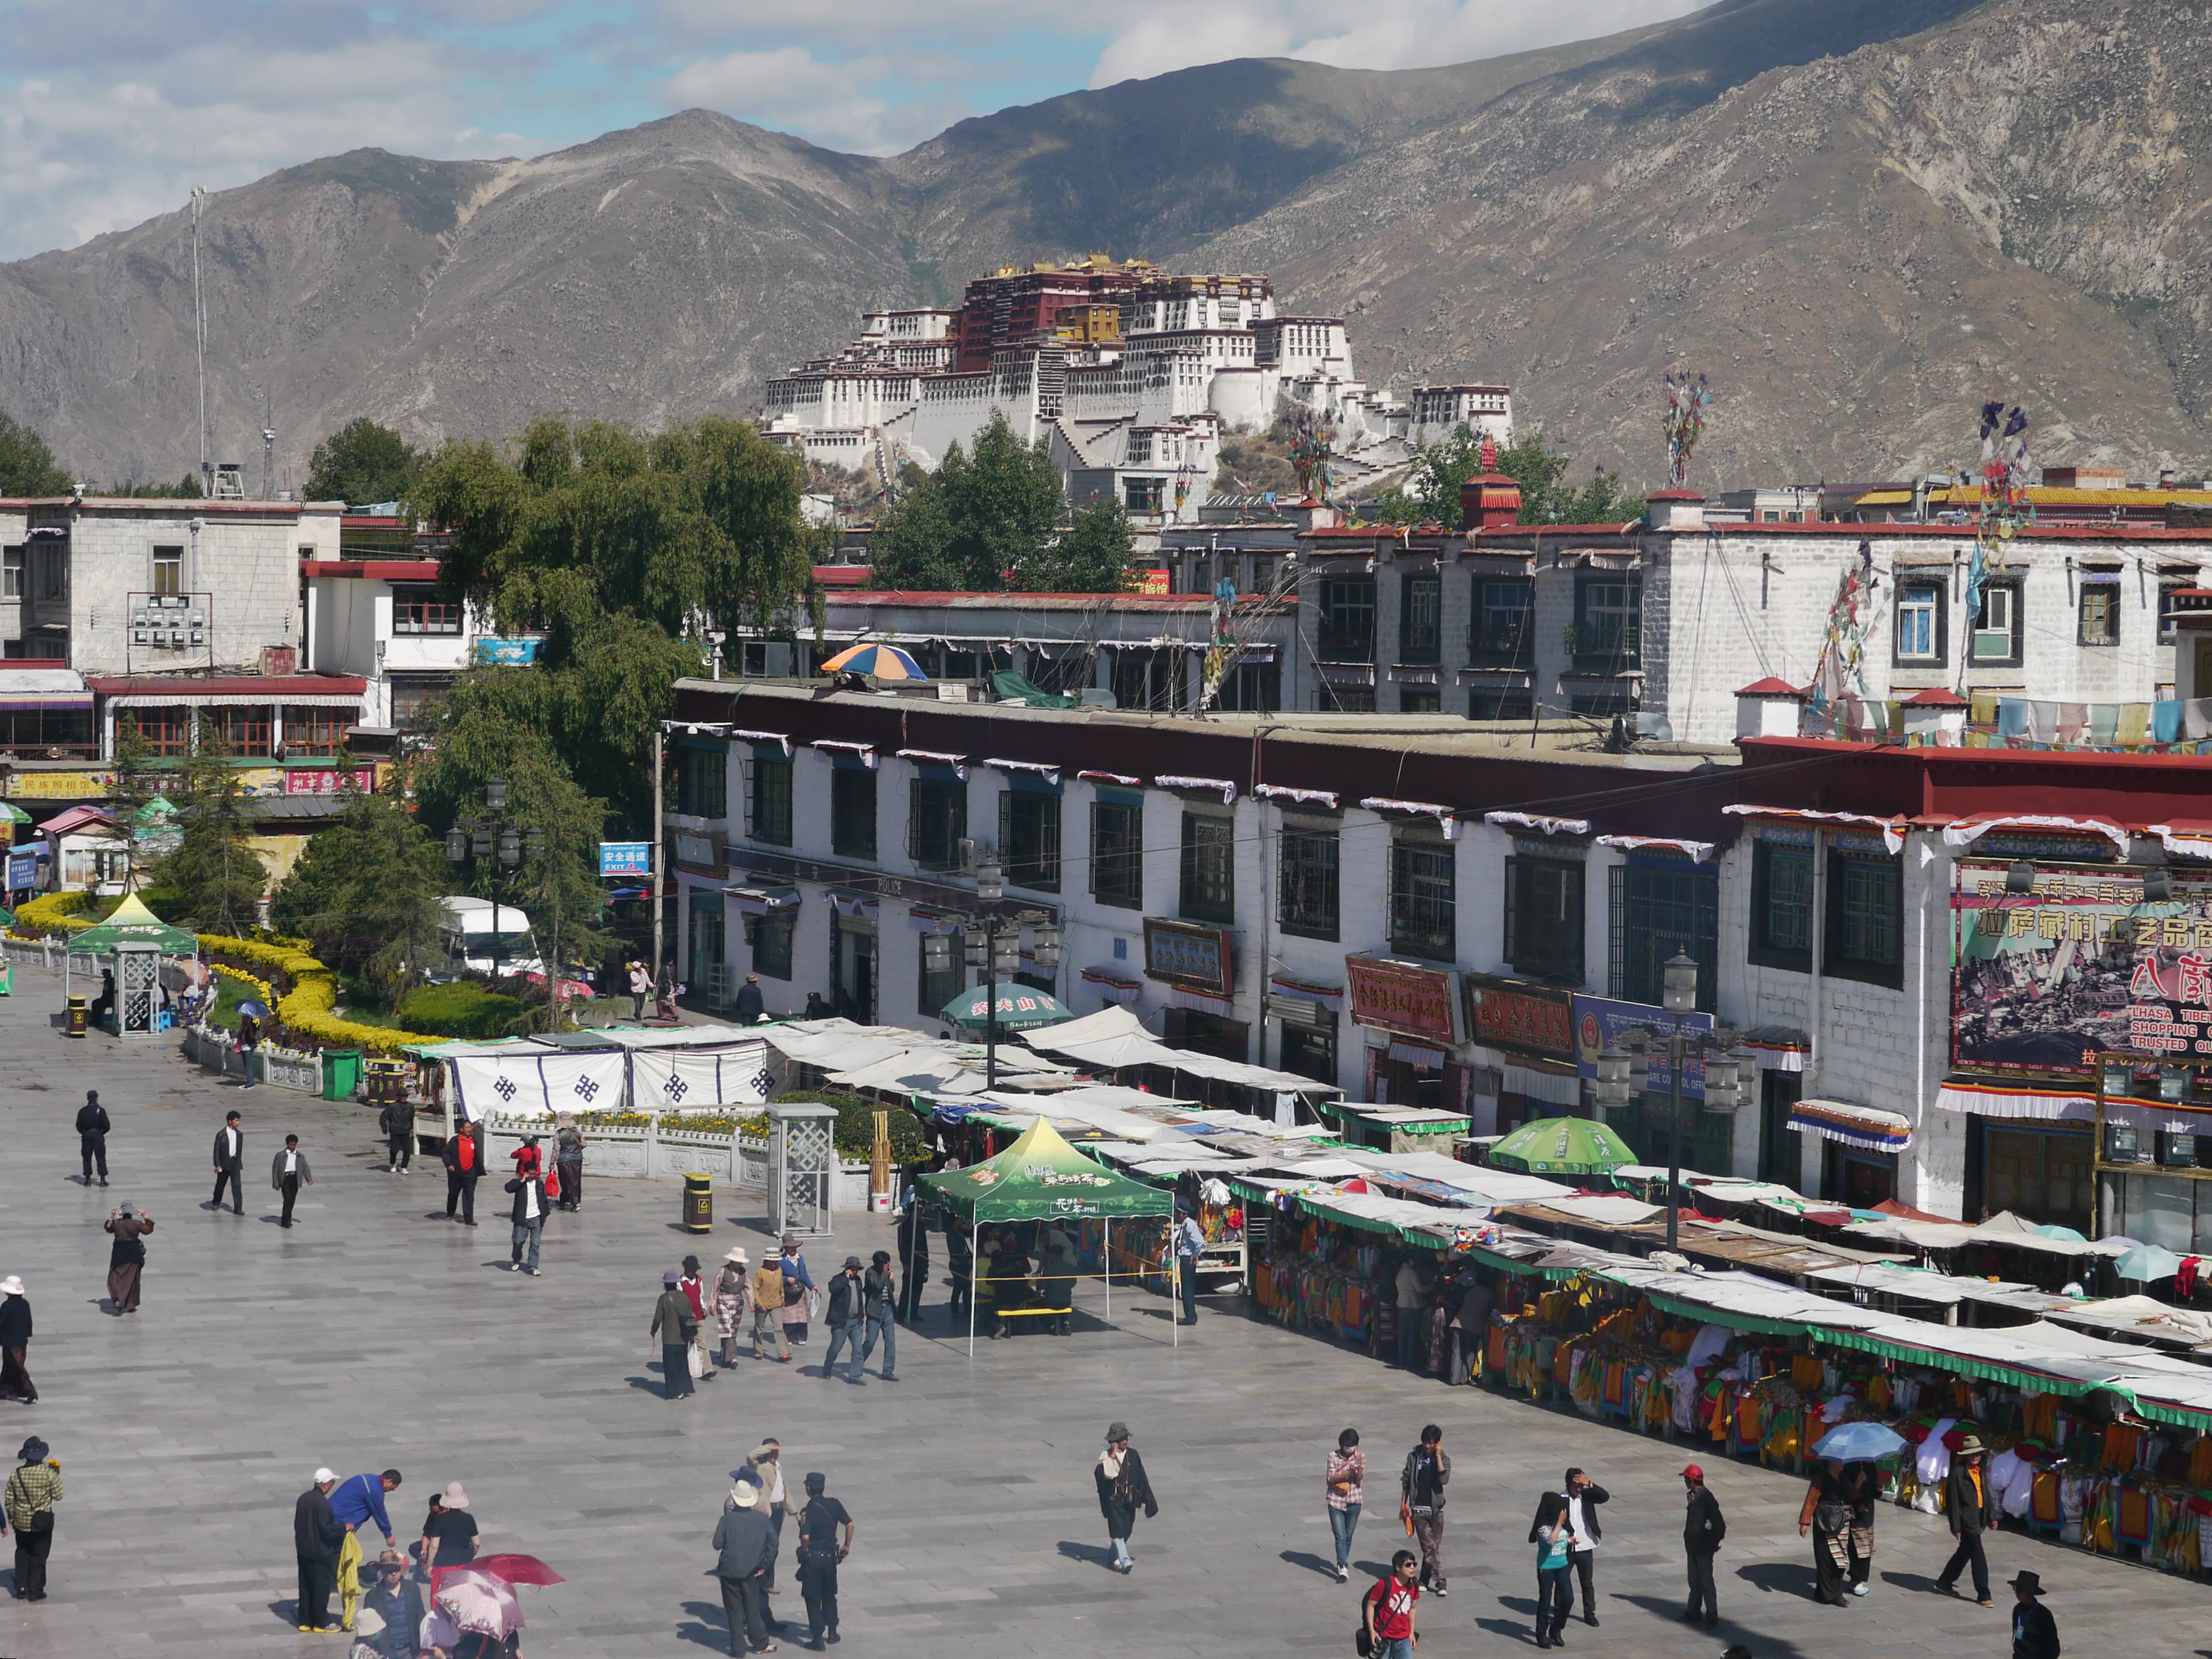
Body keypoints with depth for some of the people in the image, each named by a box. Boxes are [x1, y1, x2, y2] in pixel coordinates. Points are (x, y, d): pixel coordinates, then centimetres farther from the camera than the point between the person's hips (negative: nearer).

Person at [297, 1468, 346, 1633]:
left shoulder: (304, 1498, 5)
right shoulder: (322, 1503, -21)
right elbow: (327, 1529, -23)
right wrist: (344, 1528, -9)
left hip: (303, 1550, 8)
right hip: (320, 1551, -8)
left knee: (305, 1585, 15)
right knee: (321, 1587, 2)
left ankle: (305, 1621, 22)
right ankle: (321, 1623, 9)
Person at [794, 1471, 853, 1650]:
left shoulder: (809, 1511, -18)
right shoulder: (834, 1505, -2)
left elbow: (805, 1537, -27)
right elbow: (850, 1525, 2)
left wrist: (804, 1551, -8)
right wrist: (846, 1546, 14)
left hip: (812, 1558, -5)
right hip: (831, 1556, 5)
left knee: (813, 1599, 4)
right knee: (829, 1596, 22)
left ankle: (817, 1638, 5)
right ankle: (832, 1632, 26)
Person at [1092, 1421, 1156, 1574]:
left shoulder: (1132, 1455, 4)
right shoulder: (1106, 1456, -7)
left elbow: (1141, 1478, 9)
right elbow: (1109, 1474, -24)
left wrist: (1148, 1499, 10)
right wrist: (1113, 1455, -25)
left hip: (1130, 1500, 4)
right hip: (1114, 1500, -4)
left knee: (1126, 1531, 11)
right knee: (1118, 1531, -12)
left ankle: (1116, 1558, 28)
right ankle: (1125, 1561, -18)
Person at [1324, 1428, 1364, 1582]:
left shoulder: (1361, 1456, -2)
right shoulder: (1334, 1457, -5)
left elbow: (1360, 1480, -7)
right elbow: (1330, 1479, -10)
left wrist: (1359, 1468, -26)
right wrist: (1348, 1474, -23)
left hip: (1354, 1501, 2)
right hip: (1336, 1501, -2)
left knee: (1348, 1536, 12)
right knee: (1340, 1536, -10)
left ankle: (1342, 1563, 30)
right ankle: (1343, 1569, -16)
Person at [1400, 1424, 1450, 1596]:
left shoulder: (1443, 1458, -3)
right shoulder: (1414, 1457, 0)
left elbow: (1444, 1479, -22)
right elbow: (1406, 1481, 9)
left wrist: (1438, 1456, -20)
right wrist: (1403, 1503, 7)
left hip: (1436, 1509, 0)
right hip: (1418, 1509, 0)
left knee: (1432, 1547, 5)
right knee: (1430, 1547, -5)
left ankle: (1424, 1580, 18)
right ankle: (1440, 1582, -4)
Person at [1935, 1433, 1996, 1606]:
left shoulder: (1981, 1472, 11)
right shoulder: (1957, 1473, -13)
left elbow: (1987, 1495, 19)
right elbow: (1953, 1501, -13)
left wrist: (1992, 1516, 13)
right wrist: (1956, 1526, -14)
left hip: (1979, 1517, 8)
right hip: (1967, 1519, -8)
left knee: (1965, 1552, 18)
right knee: (1978, 1556, -8)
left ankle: (1945, 1581, 34)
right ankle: (1983, 1594, -4)